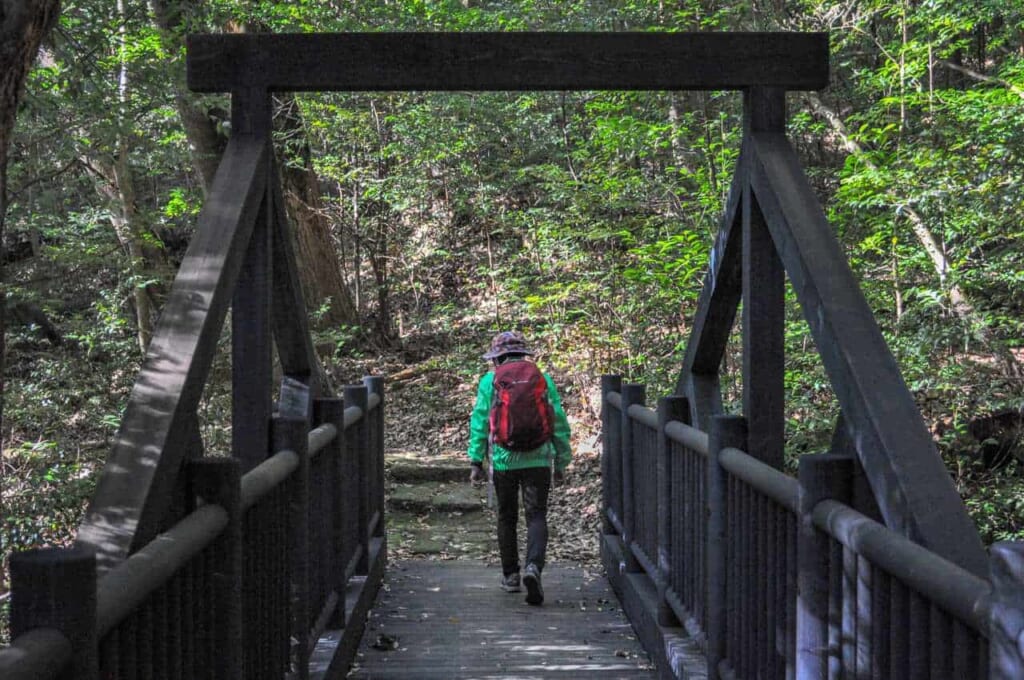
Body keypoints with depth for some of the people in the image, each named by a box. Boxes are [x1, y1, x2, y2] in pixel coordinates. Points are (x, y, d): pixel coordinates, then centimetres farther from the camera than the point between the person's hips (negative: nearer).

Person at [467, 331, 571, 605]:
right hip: (538, 459, 0)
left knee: (507, 518, 14)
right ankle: (533, 567, -22)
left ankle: (510, 576, 22)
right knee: (536, 516, 0)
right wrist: (561, 462, 12)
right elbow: (559, 423, 6)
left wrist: (476, 462, 3)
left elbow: (479, 423, -1)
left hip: (503, 460, 0)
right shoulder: (543, 379, 6)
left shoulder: (490, 381, 2)